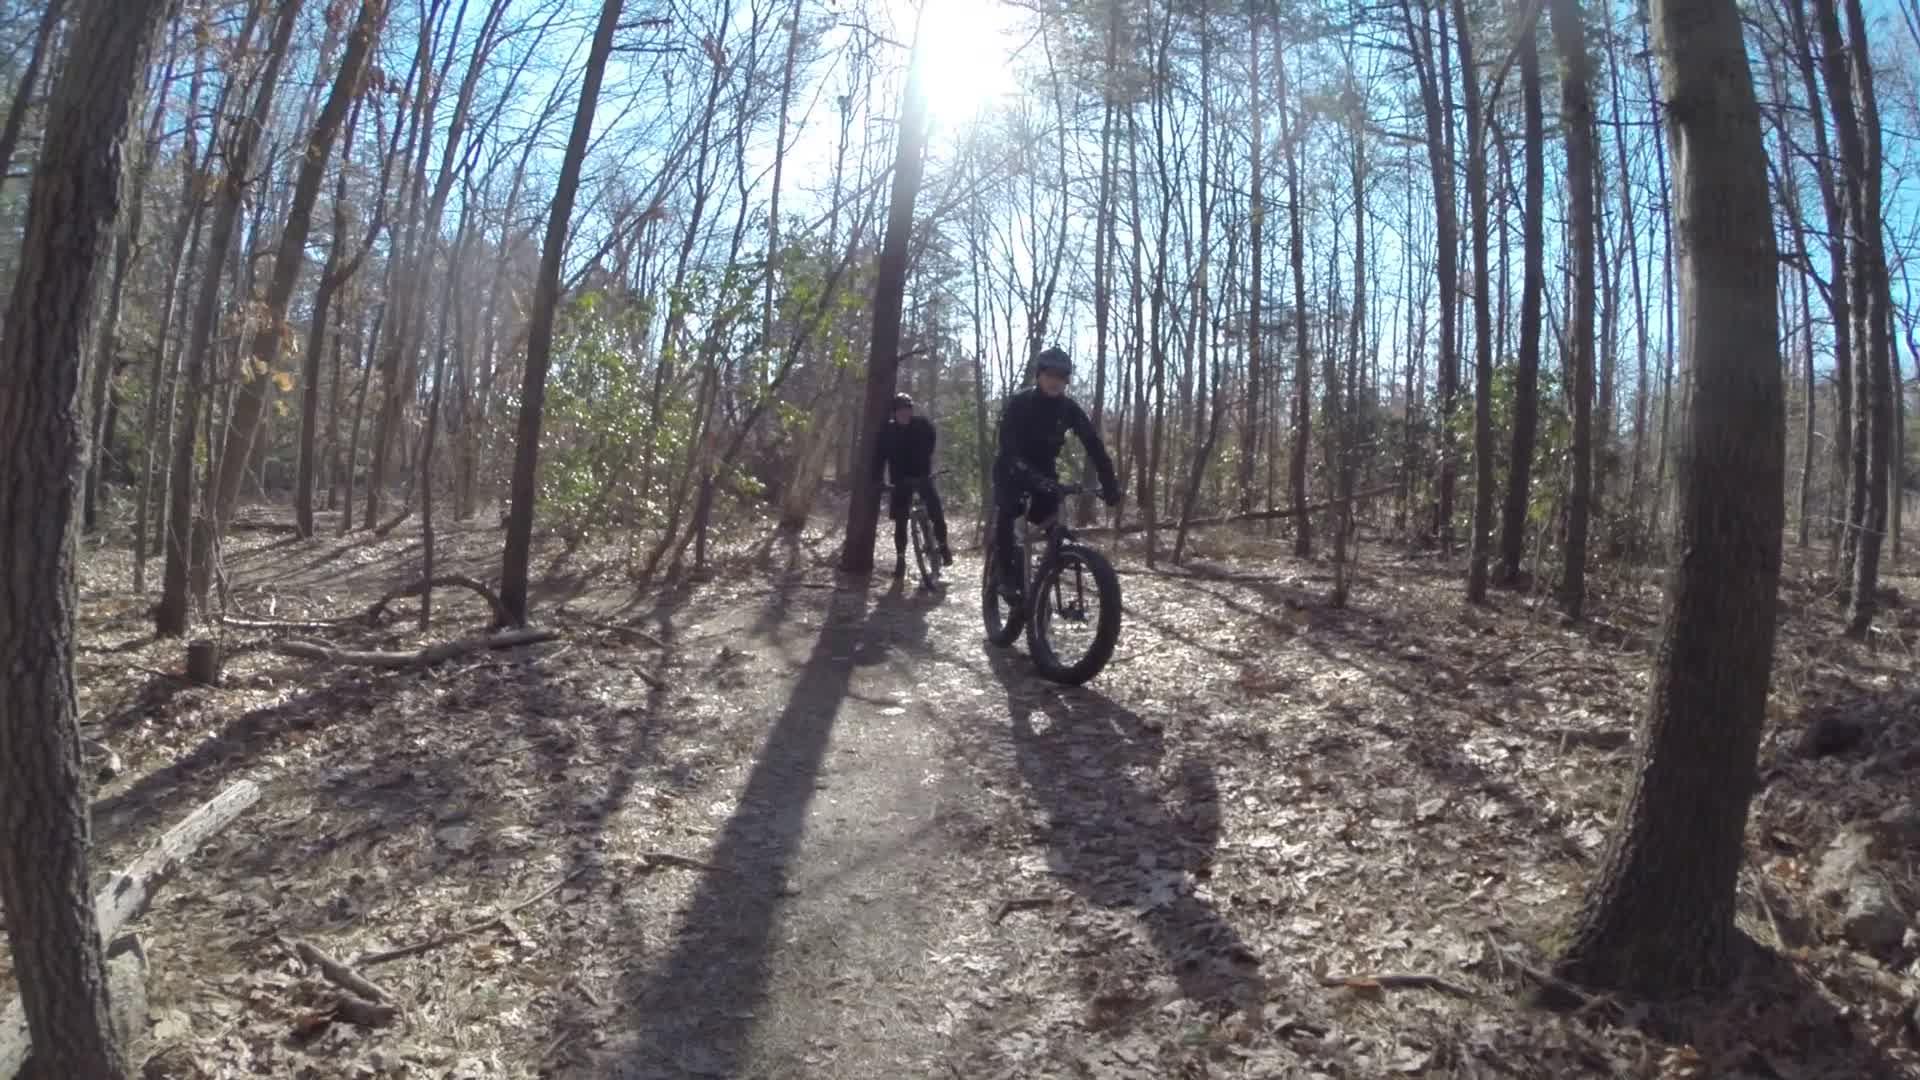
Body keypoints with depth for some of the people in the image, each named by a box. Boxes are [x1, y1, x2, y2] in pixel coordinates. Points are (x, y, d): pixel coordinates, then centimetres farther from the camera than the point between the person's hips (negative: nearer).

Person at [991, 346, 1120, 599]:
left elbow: (1093, 444, -15)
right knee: (1005, 516, -24)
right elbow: (1008, 446, -34)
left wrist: (1109, 483, -27)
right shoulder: (1018, 403, -23)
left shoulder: (1069, 408, -12)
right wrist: (1030, 477, -50)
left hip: (1044, 471, 4)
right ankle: (1007, 574, -15)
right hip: (1012, 471, -4)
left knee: (1052, 525, -10)